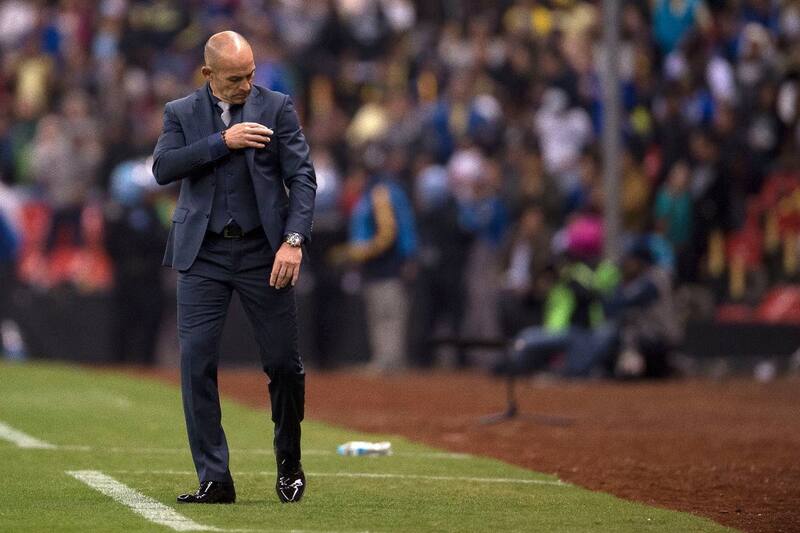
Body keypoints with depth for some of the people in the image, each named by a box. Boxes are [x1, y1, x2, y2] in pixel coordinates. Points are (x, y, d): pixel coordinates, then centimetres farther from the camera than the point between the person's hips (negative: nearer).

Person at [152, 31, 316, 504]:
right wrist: (222, 141, -16)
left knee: (284, 363, 1)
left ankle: (290, 464, 25)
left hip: (263, 252, -1)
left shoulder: (277, 108, 3)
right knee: (197, 363, -7)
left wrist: (294, 240, -15)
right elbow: (163, 168, -9)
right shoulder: (181, 114, 7)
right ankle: (214, 480, -2)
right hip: (202, 255, 1)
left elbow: (303, 178, -3)